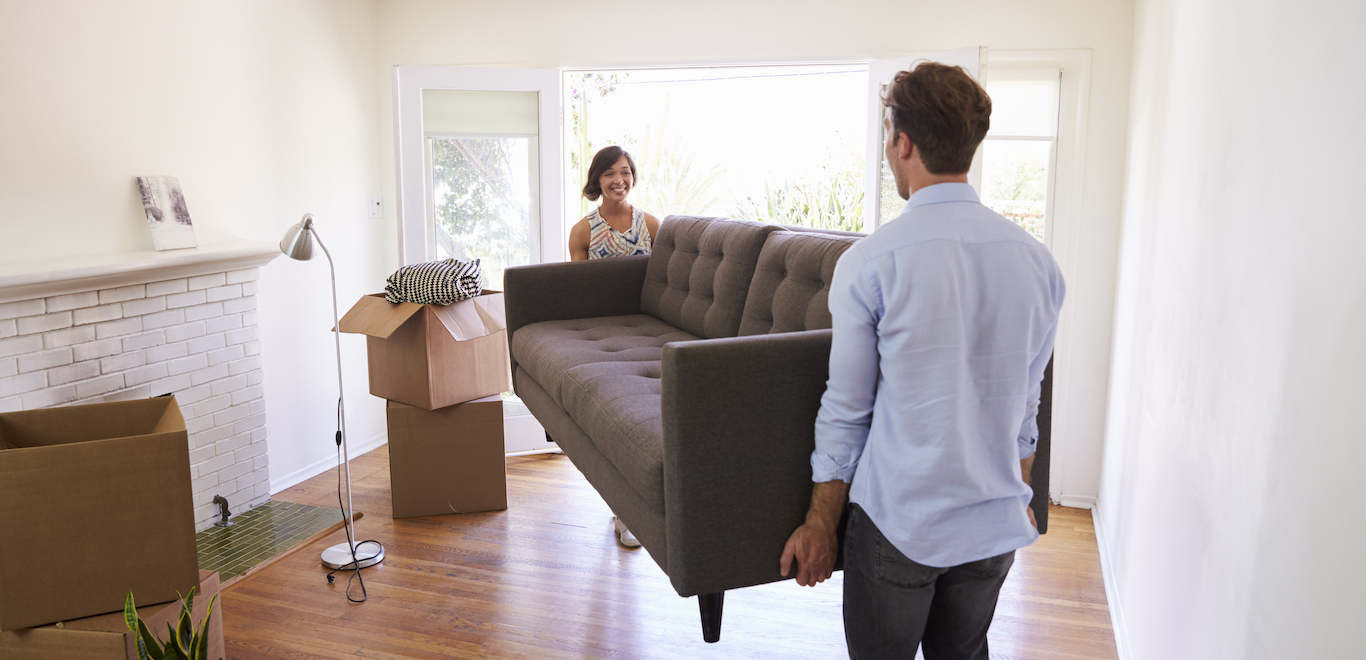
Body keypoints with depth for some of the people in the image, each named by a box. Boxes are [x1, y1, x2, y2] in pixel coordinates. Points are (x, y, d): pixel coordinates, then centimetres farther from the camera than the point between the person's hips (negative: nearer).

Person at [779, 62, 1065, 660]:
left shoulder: (870, 262, -16)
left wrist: (820, 523, 0)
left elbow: (846, 410, -11)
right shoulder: (1037, 261, -2)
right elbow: (1026, 403, 8)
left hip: (898, 523, -4)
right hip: (996, 522, 5)